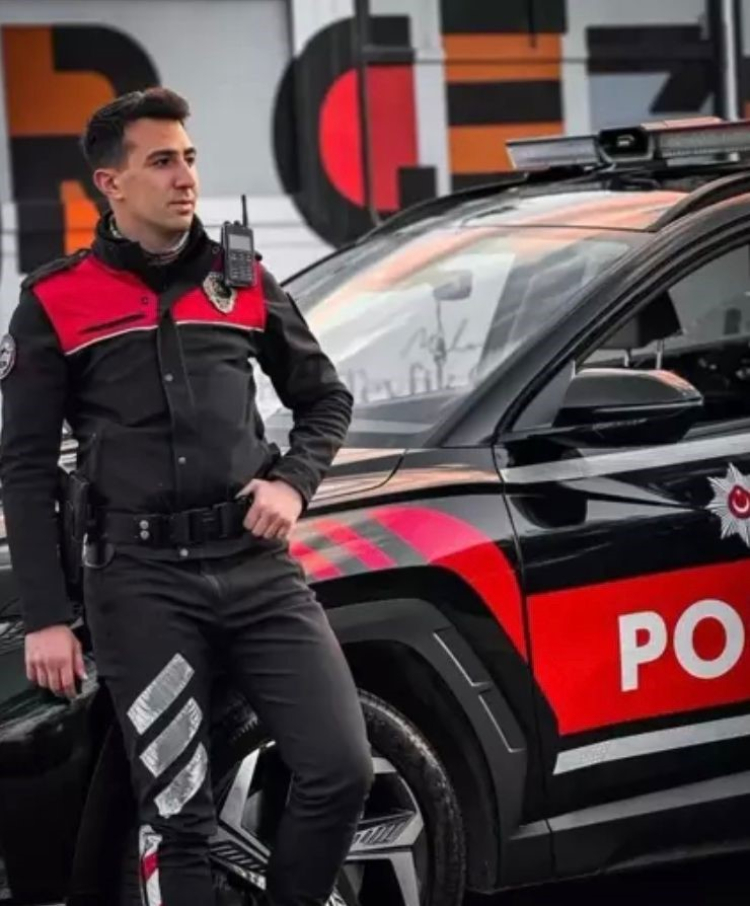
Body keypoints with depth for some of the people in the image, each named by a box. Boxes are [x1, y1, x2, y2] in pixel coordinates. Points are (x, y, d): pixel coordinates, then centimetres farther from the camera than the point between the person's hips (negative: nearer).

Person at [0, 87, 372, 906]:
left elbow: (326, 398, 22)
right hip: (142, 577, -3)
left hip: (257, 565, 3)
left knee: (340, 768, -5)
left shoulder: (244, 283, 12)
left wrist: (293, 482, 1)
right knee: (175, 810, -1)